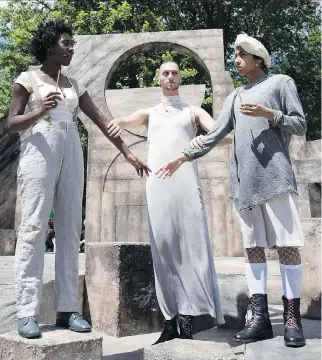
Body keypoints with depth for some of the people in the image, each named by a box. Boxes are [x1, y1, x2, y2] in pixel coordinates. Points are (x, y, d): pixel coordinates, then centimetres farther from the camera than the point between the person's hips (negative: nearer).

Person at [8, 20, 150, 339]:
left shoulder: (74, 85, 20)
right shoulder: (28, 78, 8)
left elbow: (101, 121, 16)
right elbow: (12, 124, 1)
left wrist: (128, 153, 11)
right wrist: (39, 112, -18)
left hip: (72, 155, 5)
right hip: (40, 152, -5)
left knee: (70, 230, -1)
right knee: (33, 227, -9)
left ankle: (66, 308, 3)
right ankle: (27, 312, -5)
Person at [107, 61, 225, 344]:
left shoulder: (194, 111, 21)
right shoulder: (149, 113, 24)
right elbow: (128, 120, 1)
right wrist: (118, 123, -25)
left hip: (187, 182, -1)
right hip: (157, 184, 1)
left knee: (190, 245, -9)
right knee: (163, 249, -2)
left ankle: (186, 317, -5)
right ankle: (171, 320, 3)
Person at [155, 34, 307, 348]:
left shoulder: (281, 83, 14)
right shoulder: (234, 98, 25)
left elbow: (300, 125, 7)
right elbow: (214, 135, 16)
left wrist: (268, 114, -8)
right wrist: (181, 157, 7)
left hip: (275, 175, -4)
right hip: (243, 180, 4)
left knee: (286, 244, -5)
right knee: (253, 246, 1)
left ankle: (292, 319, 1)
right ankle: (260, 318, 4)